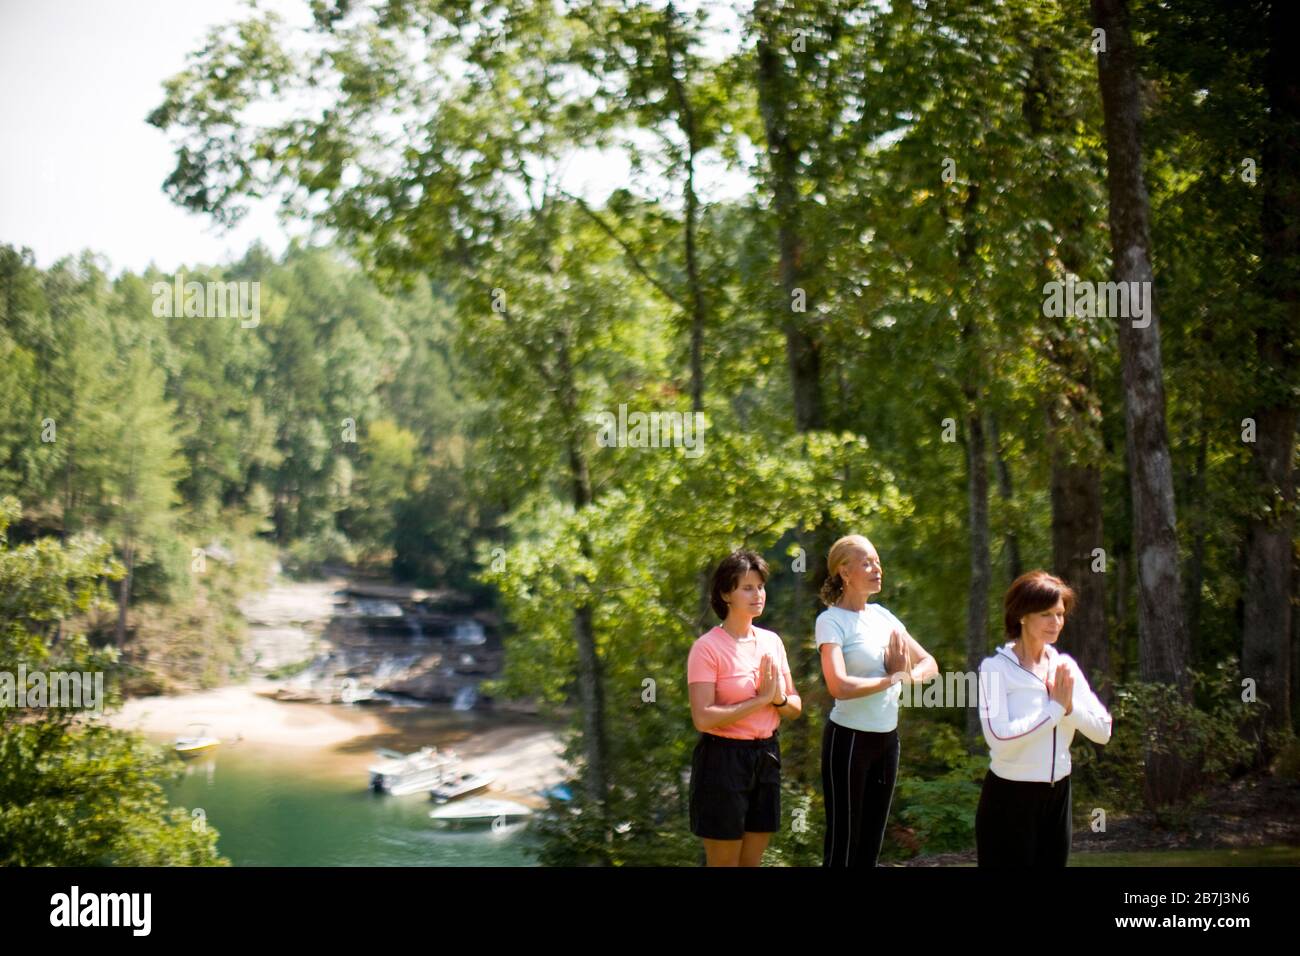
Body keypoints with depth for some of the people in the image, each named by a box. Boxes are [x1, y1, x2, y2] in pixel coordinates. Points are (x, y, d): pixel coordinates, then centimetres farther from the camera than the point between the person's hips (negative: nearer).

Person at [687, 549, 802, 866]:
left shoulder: (772, 641, 8)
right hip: (723, 758, -6)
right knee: (724, 861, 2)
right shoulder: (707, 647, -12)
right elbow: (703, 718, -20)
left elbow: (795, 707, 12)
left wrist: (779, 699, -11)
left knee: (752, 861, 12)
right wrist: (761, 699, -18)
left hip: (766, 756, 6)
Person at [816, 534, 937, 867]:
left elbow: (930, 664, 11)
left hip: (888, 738, 7)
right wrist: (894, 677, -15)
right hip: (849, 739, -7)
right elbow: (839, 686, -26)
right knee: (843, 840, 0)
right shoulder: (831, 620, -13)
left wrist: (909, 676, -11)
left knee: (872, 840, 13)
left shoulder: (882, 615, 8)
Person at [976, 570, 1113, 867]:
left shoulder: (1065, 665, 5)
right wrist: (1055, 707, -18)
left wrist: (1070, 707, -16)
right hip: (1010, 797, -6)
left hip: (1057, 795, 6)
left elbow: (1103, 731, 2)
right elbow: (999, 737, -25)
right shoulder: (996, 667, -12)